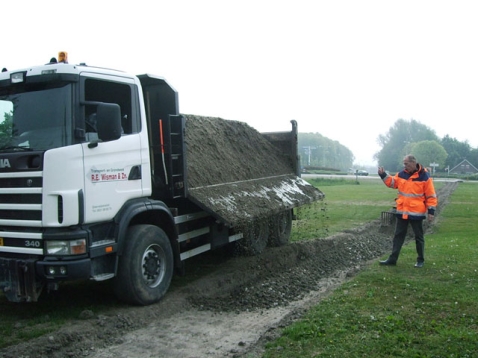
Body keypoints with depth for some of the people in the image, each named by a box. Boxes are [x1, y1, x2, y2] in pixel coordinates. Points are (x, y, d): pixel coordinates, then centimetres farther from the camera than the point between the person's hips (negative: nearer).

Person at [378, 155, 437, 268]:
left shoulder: (424, 176, -12)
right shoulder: (401, 174, 2)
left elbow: (431, 195, -9)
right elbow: (392, 182, 15)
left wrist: (431, 211, -11)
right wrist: (383, 175, -1)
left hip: (416, 213, -5)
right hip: (402, 212, 5)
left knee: (419, 237, 10)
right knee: (398, 236, 9)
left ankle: (420, 260, 23)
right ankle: (392, 259, 14)